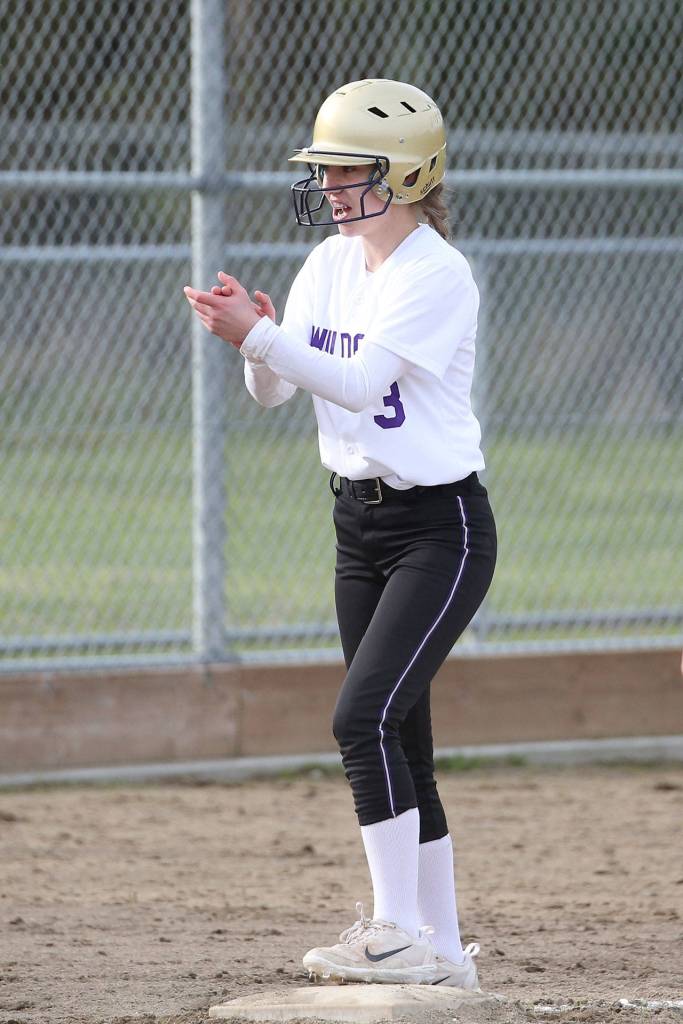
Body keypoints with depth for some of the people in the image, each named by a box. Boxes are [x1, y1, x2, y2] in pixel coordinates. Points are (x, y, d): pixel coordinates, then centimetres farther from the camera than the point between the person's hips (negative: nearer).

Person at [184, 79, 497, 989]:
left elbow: (359, 382, -27)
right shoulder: (330, 265, 7)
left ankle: (398, 934, -19)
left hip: (440, 527, -8)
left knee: (364, 717, -20)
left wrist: (258, 334, -34)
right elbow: (273, 390, 4)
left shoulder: (437, 275, -16)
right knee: (400, 746, 9)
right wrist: (254, 340, -16)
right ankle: (442, 950, 15)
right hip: (360, 525, 8)